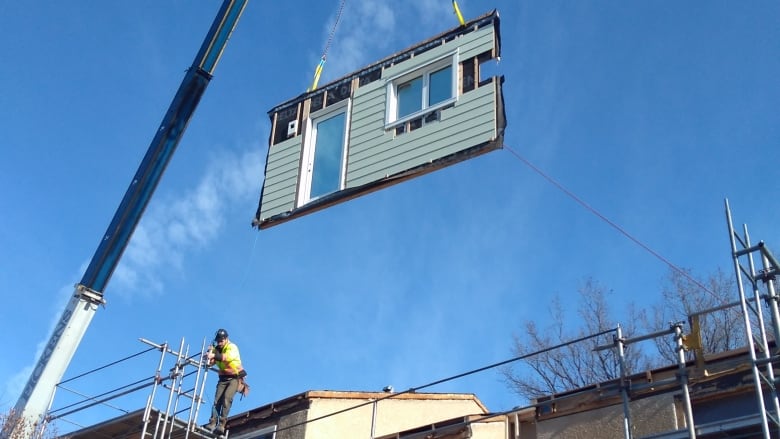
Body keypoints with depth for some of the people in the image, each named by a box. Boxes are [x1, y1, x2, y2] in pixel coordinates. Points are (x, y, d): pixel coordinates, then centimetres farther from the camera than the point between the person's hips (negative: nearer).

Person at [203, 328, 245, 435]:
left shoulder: (232, 347, -11)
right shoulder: (217, 349, 7)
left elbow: (228, 356, -34)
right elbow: (210, 363, -2)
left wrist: (215, 356, -46)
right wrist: (210, 353, -20)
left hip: (235, 377, -5)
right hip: (223, 378, 5)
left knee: (227, 398, -23)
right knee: (217, 400, -12)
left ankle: (221, 425, -28)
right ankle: (212, 423, -20)